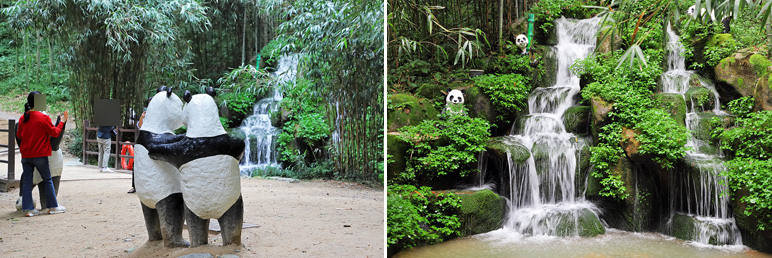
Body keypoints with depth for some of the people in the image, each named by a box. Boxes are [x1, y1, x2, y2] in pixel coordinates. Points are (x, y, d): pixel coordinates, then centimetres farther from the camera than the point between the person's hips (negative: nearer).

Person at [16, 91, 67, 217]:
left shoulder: (22, 118, 4)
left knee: (27, 181, 8)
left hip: (25, 156, 5)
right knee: (47, 180, 8)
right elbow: (55, 132, -6)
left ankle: (27, 208, 8)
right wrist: (62, 122, 5)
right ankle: (53, 206, 14)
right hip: (40, 155, -5)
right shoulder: (43, 118, -13)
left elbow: (19, 135, 13)